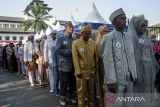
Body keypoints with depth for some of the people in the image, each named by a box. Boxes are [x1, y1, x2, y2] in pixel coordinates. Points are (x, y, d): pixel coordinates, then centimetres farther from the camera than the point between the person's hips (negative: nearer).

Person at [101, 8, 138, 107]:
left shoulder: (128, 38, 12)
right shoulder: (108, 38, -8)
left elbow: (132, 58, 13)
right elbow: (108, 61, -14)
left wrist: (134, 75, 9)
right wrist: (111, 81, -17)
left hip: (129, 79, 6)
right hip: (115, 80, -6)